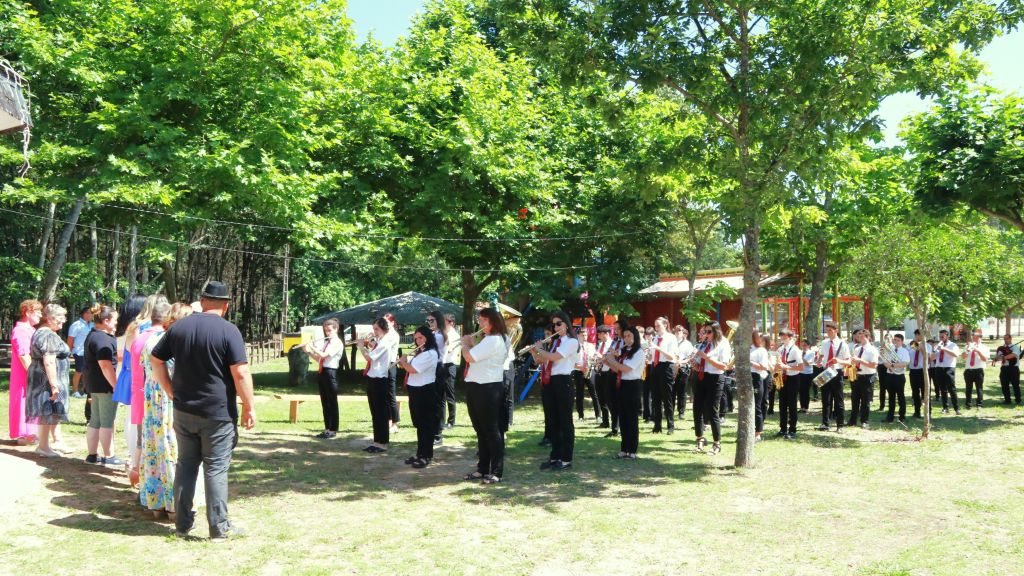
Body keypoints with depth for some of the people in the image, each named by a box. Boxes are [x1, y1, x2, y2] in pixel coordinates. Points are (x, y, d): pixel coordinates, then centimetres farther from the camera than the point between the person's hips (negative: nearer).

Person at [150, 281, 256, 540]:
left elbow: (155, 360, 10)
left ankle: (183, 523, 22)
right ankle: (219, 527, 7)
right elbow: (241, 373, -16)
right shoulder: (228, 331, -12)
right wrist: (249, 407, -8)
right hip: (218, 412, -5)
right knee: (216, 469, 1)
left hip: (184, 411, 5)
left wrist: (171, 391, 13)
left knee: (186, 465, 14)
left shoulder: (178, 327, 5)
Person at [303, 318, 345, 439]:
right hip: (321, 372, 8)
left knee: (332, 402, -2)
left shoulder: (337, 343, -10)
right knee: (324, 402, 10)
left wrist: (311, 346, -11)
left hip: (330, 373, -8)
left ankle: (333, 430, 4)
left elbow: (323, 355, -19)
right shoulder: (325, 342, 16)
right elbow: (317, 358, 15)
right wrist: (308, 351, 1)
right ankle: (327, 429, 16)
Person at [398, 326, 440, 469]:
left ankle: (426, 456, 3)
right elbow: (411, 368, 18)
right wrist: (403, 363, 1)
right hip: (415, 391, 10)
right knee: (419, 424, 15)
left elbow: (413, 369, -22)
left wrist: (403, 361, -5)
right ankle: (420, 453, 23)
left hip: (425, 392, -10)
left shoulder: (430, 354, -17)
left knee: (426, 425, -3)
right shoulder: (419, 353, 17)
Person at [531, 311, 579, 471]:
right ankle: (555, 457, 18)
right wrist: (533, 351, -1)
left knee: (565, 421, -1)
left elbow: (554, 357, -20)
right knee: (553, 421, 11)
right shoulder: (555, 342, 18)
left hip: (563, 382, -8)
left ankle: (566, 459, 4)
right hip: (550, 383, 8)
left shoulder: (571, 342, -8)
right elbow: (541, 361, 17)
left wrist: (539, 349, -5)